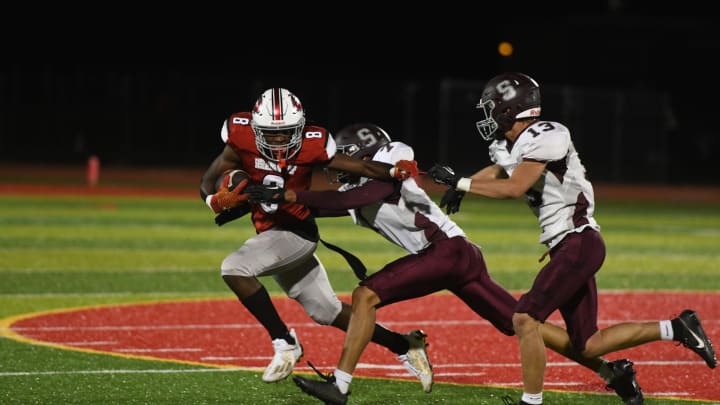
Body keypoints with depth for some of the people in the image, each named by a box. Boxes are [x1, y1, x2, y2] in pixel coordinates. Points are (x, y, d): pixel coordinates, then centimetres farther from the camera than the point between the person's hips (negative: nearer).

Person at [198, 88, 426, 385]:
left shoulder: (311, 146, -18)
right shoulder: (243, 142, -11)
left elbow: (362, 167, -18)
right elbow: (207, 183, -8)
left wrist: (395, 171, -37)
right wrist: (216, 200, -30)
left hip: (297, 231, -5)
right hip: (270, 234, 5)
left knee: (234, 269, -27)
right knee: (328, 312, 14)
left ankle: (284, 343, -17)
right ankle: (405, 346, 29)